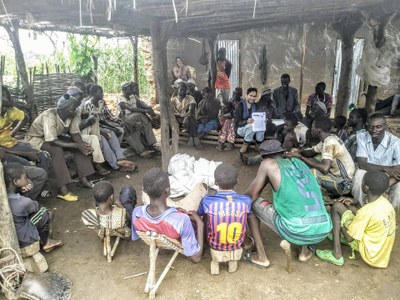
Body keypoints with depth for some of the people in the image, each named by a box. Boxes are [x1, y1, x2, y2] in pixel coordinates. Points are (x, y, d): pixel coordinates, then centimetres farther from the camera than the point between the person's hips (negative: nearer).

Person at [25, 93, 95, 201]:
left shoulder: (72, 115, -14)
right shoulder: (49, 116, -34)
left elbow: (75, 133, -10)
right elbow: (52, 142, -36)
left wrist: (82, 144, -30)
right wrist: (76, 145, -39)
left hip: (55, 136, 7)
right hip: (36, 138, -7)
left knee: (80, 145, -12)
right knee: (57, 150, -35)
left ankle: (83, 179, -10)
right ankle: (62, 190, -34)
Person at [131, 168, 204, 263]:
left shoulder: (137, 213, -31)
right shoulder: (182, 220, -45)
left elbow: (135, 237, -6)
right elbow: (196, 258, -32)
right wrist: (200, 224, -25)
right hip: (186, 240, -3)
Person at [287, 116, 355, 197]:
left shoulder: (329, 143, -24)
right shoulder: (327, 139, 5)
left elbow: (325, 168, -35)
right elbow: (312, 152, 18)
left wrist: (300, 157, -27)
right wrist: (299, 152, -4)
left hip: (344, 183, -9)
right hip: (338, 175, 9)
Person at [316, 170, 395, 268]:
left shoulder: (366, 212, -27)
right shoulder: (384, 201, -3)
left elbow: (349, 237, -19)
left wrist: (340, 221, -1)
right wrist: (354, 202, 5)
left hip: (370, 255, -8)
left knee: (337, 206, -12)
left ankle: (337, 255, -9)